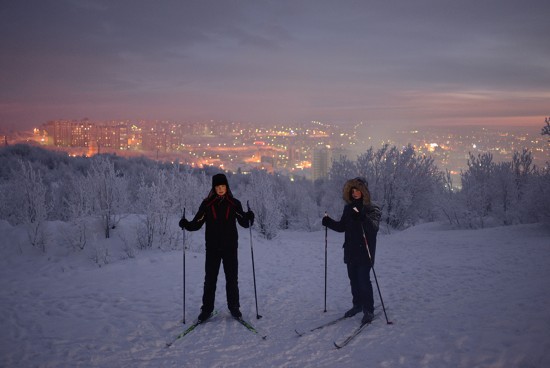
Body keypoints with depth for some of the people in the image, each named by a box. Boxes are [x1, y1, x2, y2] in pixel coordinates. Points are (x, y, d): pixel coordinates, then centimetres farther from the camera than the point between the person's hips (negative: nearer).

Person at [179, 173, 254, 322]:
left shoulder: (234, 203, 0)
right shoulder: (207, 204, -1)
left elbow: (244, 223, 1)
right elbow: (197, 223, -3)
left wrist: (249, 218, -20)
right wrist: (186, 224, -22)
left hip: (230, 247, 0)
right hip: (212, 248, 0)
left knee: (232, 278, 7)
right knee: (210, 278, 4)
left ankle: (234, 307, 21)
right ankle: (207, 309, 16)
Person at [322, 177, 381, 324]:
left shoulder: (372, 209, -9)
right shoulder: (349, 208, 9)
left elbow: (374, 227, -25)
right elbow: (342, 227, 17)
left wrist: (362, 218, -42)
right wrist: (329, 222, 1)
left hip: (365, 251, -6)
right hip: (351, 251, 6)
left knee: (364, 280, -7)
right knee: (354, 280, 14)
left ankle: (368, 310, 4)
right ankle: (357, 305, 29)